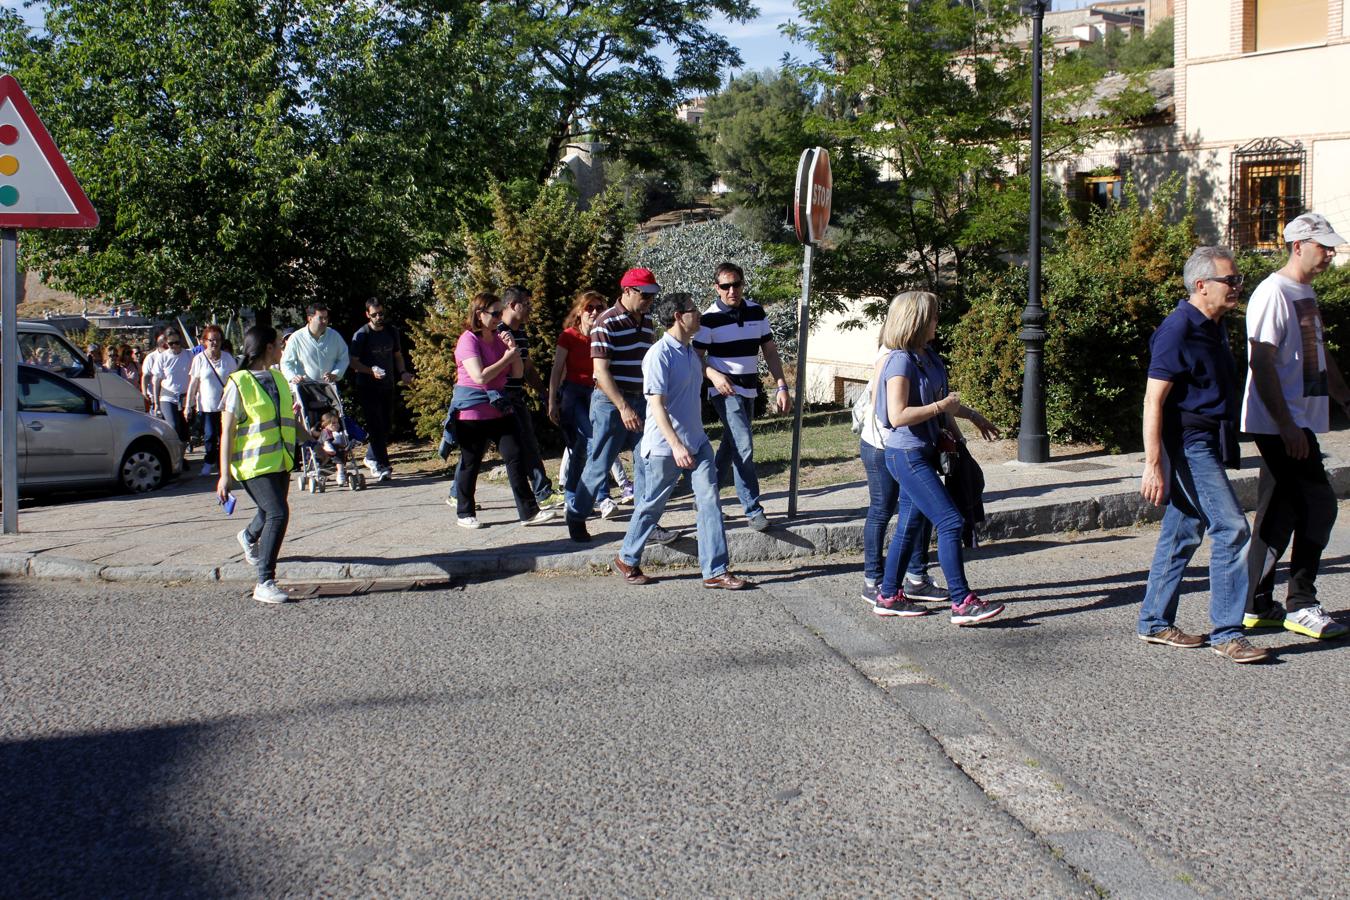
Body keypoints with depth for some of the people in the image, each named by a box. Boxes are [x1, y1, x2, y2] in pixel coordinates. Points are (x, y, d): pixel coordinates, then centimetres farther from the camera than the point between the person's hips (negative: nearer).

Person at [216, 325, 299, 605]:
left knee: (272, 513, 22)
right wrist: (225, 474, -14)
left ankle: (250, 537, 57)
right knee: (277, 514, -21)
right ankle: (264, 583, -17)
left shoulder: (278, 378, 12)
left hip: (280, 462, 8)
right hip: (254, 464, -8)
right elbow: (227, 431, -11)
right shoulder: (239, 383, -10)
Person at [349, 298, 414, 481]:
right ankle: (382, 466, -11)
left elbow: (397, 356, 19)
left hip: (388, 386, 5)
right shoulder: (361, 335, -7)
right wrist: (371, 371, -22)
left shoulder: (392, 332, 8)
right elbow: (353, 362, -7)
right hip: (368, 388, -5)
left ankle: (371, 458, 27)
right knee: (375, 425, -10)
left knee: (386, 425, 9)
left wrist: (403, 372, 1)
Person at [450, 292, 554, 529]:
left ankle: (529, 511, -1)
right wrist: (506, 358, -14)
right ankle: (464, 513, 16)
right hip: (472, 410, -7)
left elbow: (518, 372, 10)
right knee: (470, 462, 3)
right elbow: (480, 377, -24)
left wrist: (513, 349, -6)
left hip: (499, 408, 7)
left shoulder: (498, 338, 10)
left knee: (515, 456, -1)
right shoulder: (468, 340, -13)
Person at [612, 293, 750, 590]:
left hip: (696, 443, 7)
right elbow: (656, 404, -22)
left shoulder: (692, 352, 10)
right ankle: (627, 559, 27)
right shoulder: (660, 354, -16)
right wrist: (676, 445, -30)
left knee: (709, 501, -2)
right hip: (665, 446, -7)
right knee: (651, 506, 7)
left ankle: (715, 571, 0)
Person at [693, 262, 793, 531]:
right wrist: (714, 375, -26)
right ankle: (753, 509, -11)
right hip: (726, 390, -6)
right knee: (744, 446, -16)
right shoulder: (710, 318, -10)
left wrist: (782, 387, 0)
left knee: (730, 447, 13)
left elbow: (770, 351, 8)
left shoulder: (756, 311, 4)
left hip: (749, 389, 6)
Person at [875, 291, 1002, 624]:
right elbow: (898, 415, -26)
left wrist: (972, 416, 26)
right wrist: (941, 407, -19)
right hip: (906, 455, -9)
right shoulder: (900, 361, -18)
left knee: (910, 526, 14)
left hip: (924, 453, 9)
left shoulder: (928, 356, 10)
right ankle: (963, 603, -10)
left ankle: (889, 597, 23)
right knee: (951, 522, -12)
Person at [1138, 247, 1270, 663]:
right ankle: (1226, 633, -7)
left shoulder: (1213, 328, 14)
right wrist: (1153, 464, -24)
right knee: (1231, 529, -12)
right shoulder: (1178, 329, -16)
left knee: (1183, 534, 13)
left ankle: (1155, 622, 22)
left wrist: (1228, 447, 24)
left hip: (1206, 443, 10)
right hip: (1188, 443, -10)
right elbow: (1154, 400, -19)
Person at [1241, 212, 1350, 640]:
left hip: (1299, 424, 10)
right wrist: (1286, 425, -23)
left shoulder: (1307, 294, 17)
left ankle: (1256, 604, 17)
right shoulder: (1273, 293, -14)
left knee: (1278, 515, 11)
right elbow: (1262, 364, -20)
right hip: (1281, 426, -10)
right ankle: (1301, 605, -2)